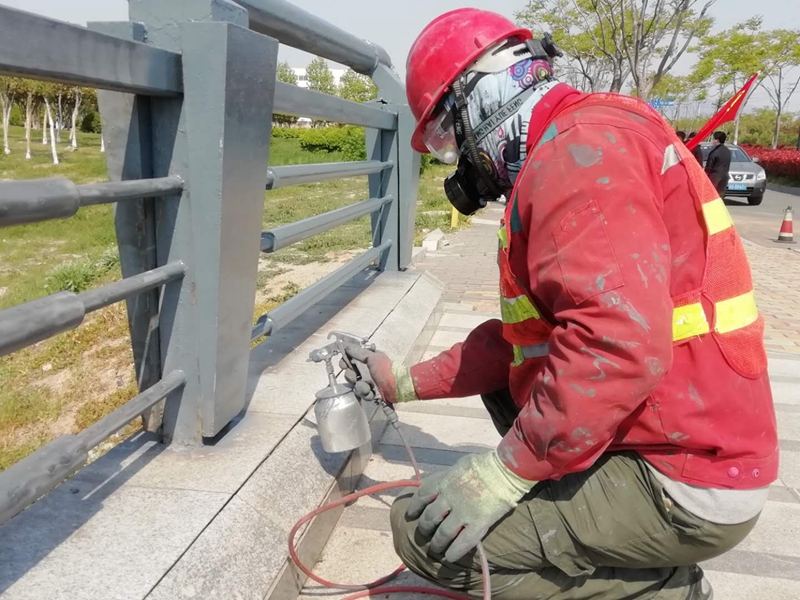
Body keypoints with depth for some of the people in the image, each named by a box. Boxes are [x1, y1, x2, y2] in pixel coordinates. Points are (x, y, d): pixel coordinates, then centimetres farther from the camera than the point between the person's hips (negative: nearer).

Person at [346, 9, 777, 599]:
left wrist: (502, 474, -22)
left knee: (425, 530, -10)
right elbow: (520, 337, 16)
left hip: (681, 490, -10)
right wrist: (408, 382, 17)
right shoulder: (566, 155, 15)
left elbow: (620, 347, -31)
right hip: (679, 444, 10)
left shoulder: (580, 150, -18)